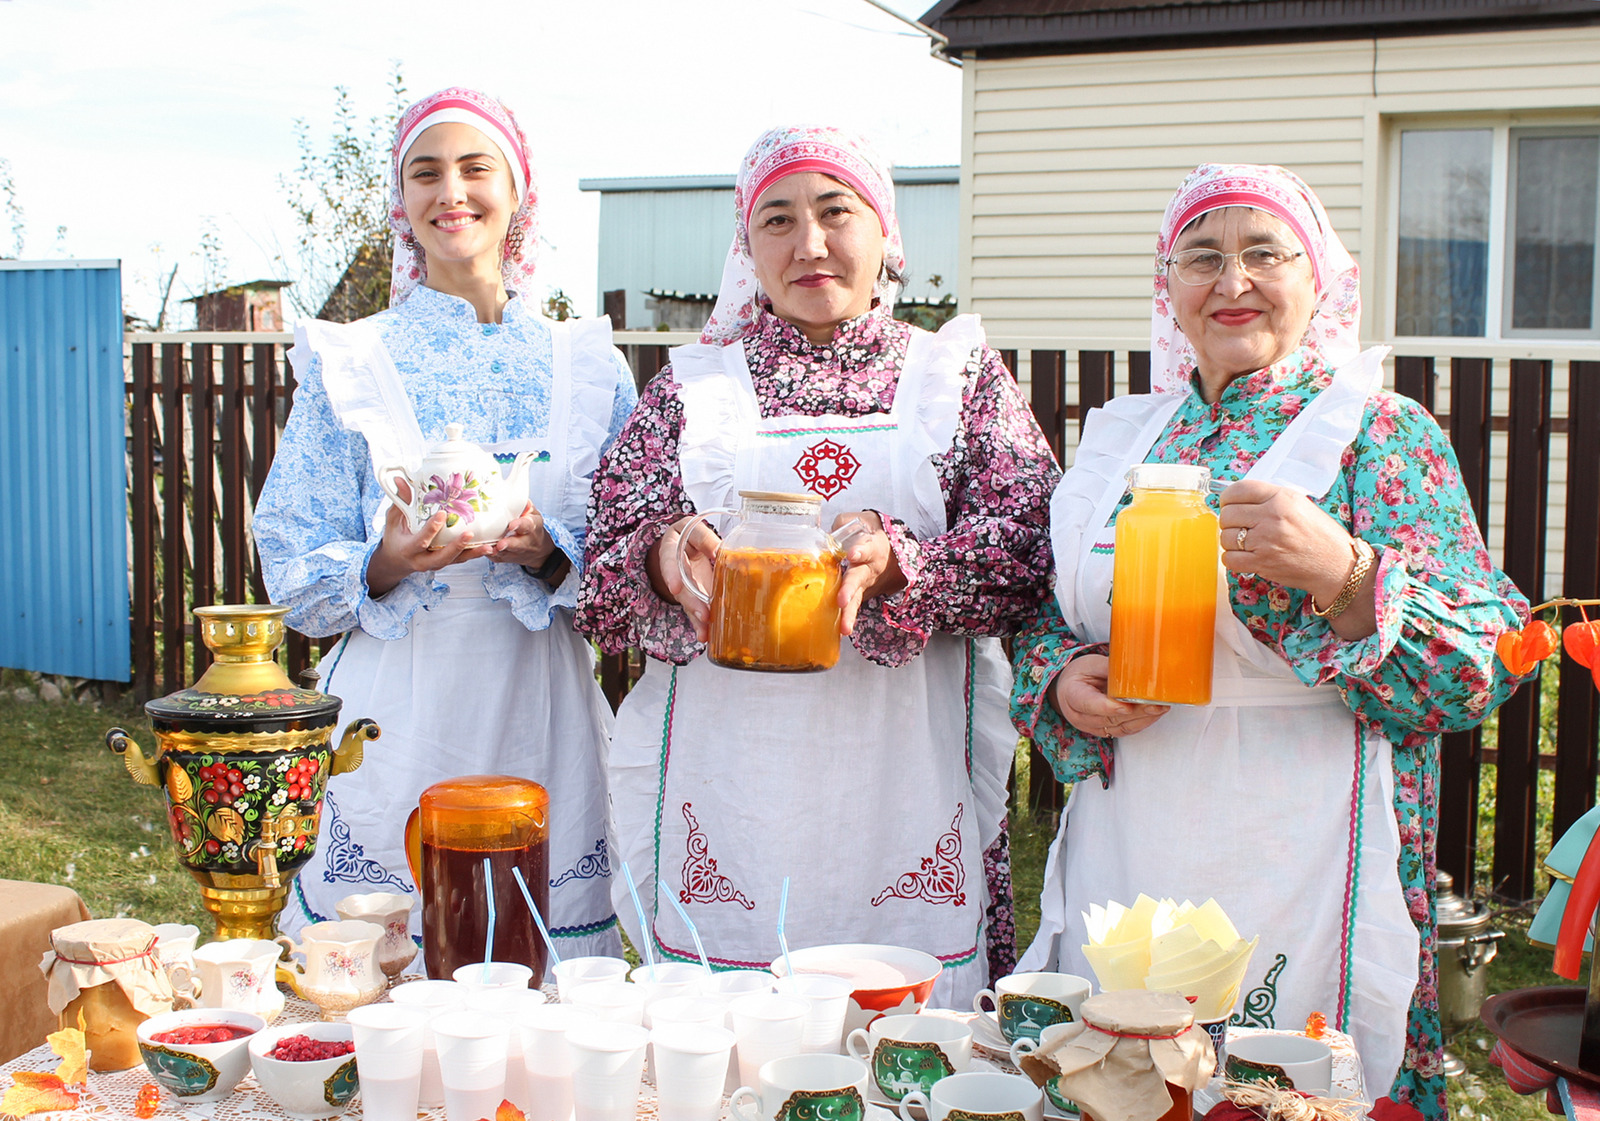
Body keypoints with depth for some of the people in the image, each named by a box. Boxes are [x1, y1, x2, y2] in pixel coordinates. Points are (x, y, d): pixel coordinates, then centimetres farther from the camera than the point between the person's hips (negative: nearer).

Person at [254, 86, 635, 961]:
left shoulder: (587, 364, 8)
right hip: (398, 719, -1)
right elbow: (295, 573, 2)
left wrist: (550, 554, -14)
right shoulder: (350, 363, 5)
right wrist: (388, 563, -18)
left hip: (541, 716, 1)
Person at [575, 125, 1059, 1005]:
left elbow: (1024, 550, -3)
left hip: (906, 785, 0)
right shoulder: (692, 384, 12)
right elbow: (607, 560, 5)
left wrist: (896, 558, -22)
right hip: (723, 789, 1)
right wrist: (666, 554, -18)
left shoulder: (961, 372, 10)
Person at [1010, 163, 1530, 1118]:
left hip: (1301, 885, -4)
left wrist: (1340, 573, -26)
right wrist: (1064, 685, -5)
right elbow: (1049, 624, 16)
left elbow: (1483, 672, -11)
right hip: (1119, 868, 4)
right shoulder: (1121, 438, 11)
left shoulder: (1385, 435, -3)